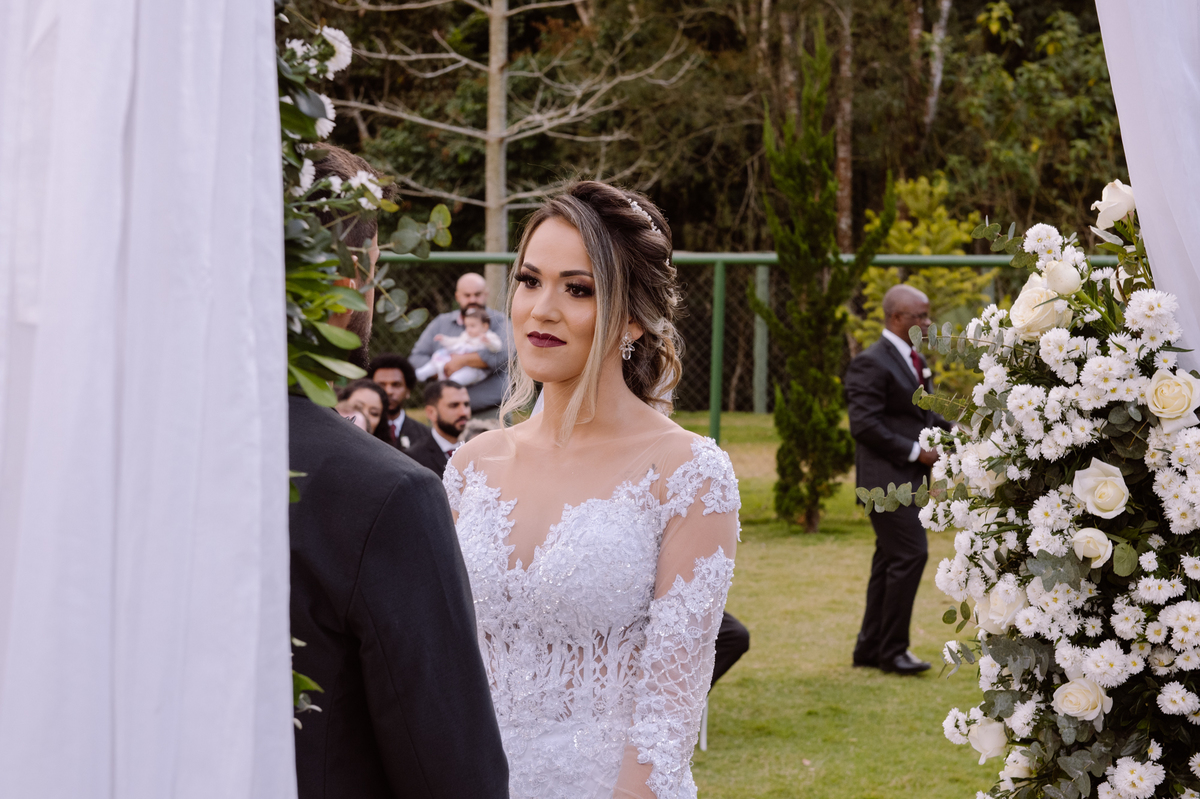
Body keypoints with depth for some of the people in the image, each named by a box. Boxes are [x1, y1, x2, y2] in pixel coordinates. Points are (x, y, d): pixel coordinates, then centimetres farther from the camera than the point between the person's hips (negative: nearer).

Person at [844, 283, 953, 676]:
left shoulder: (916, 360, 17)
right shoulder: (871, 363, -13)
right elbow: (864, 425, -19)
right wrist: (914, 451, -18)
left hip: (910, 477, 9)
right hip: (886, 476, -9)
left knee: (890, 560, 11)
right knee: (910, 554, -13)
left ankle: (869, 648, 18)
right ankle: (892, 650, -4)